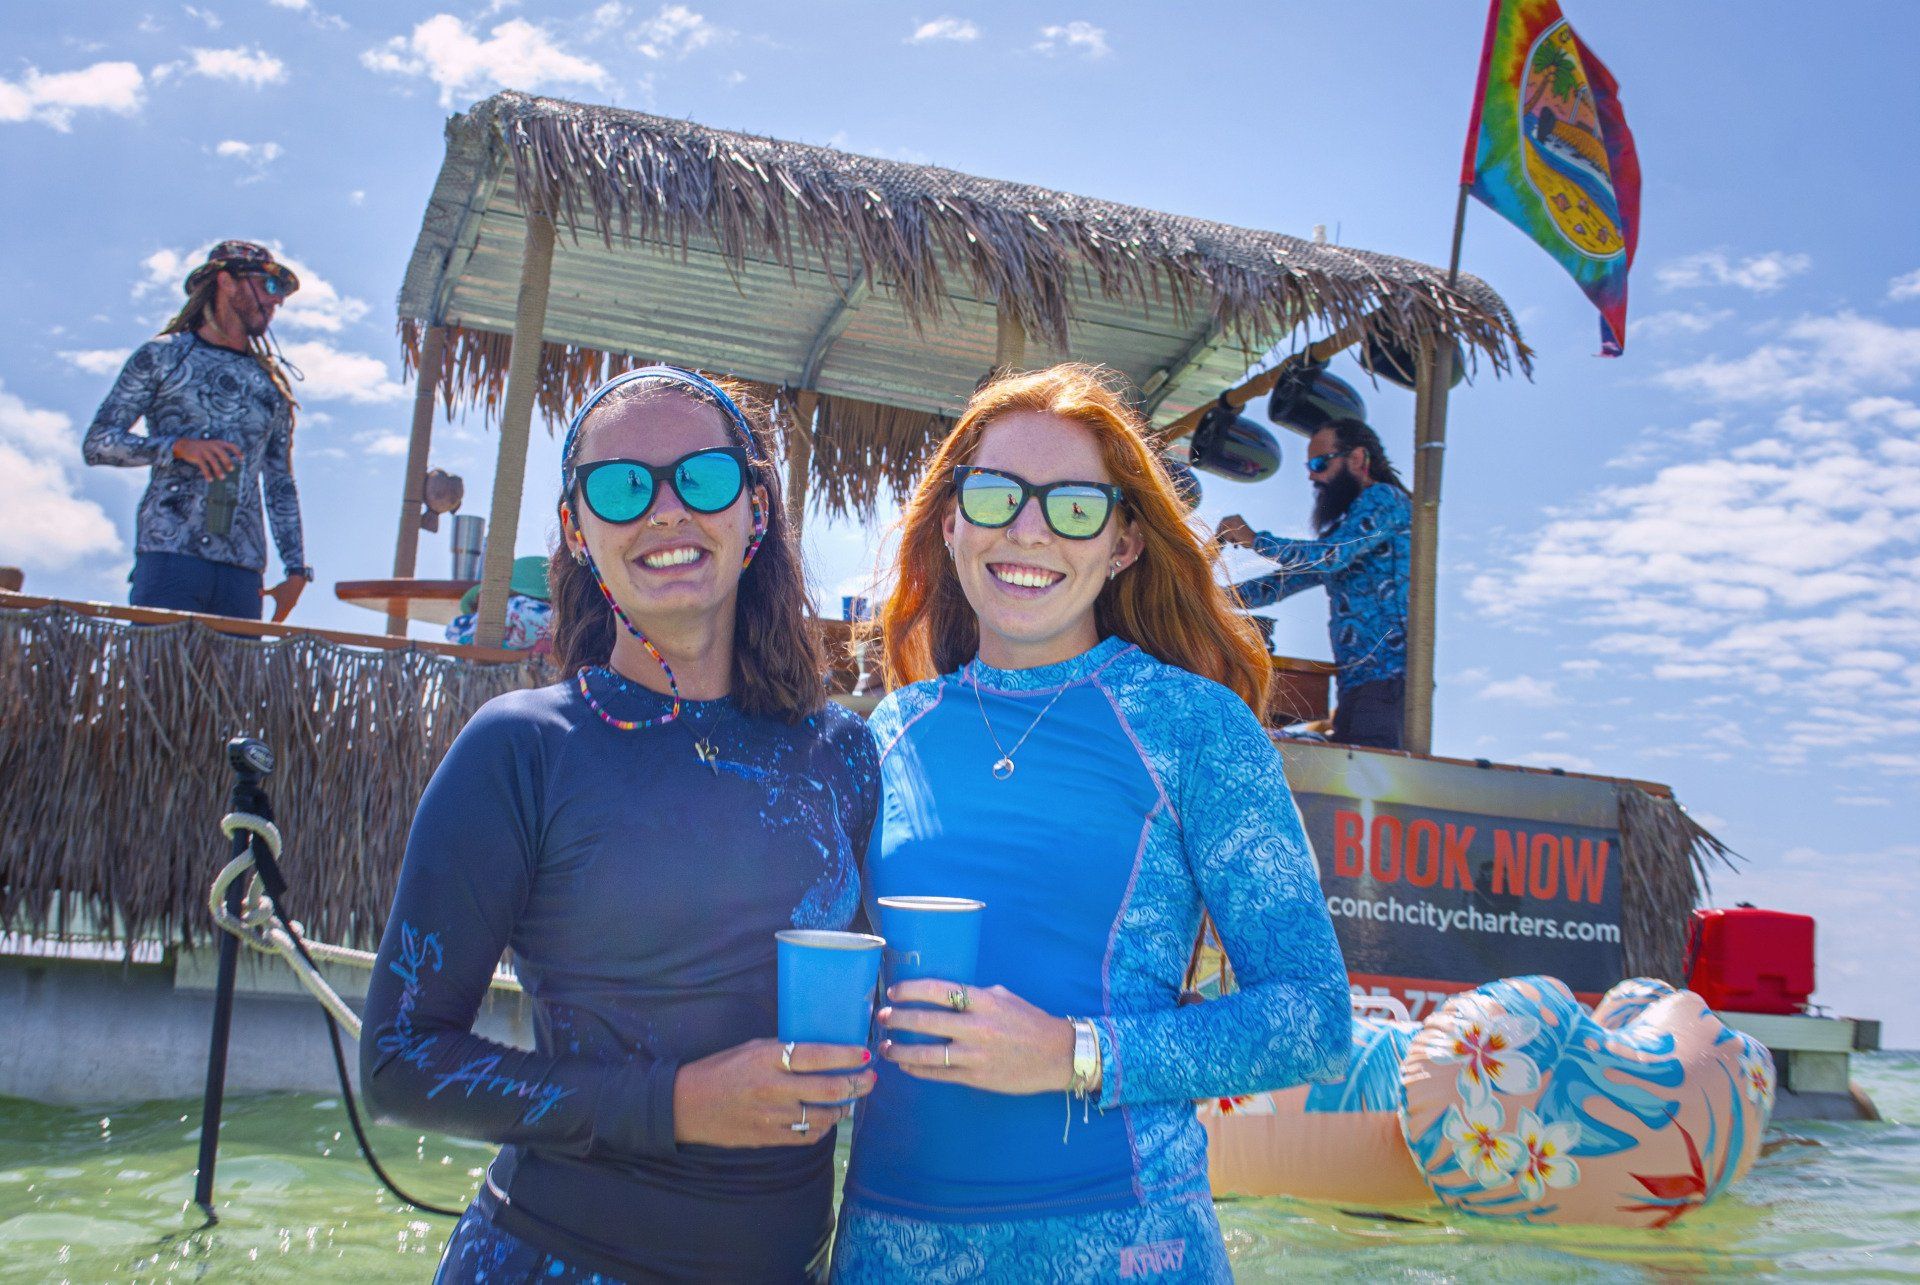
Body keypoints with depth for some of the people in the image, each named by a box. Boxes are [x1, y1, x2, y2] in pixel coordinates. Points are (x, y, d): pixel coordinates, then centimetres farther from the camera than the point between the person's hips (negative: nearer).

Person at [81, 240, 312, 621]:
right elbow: (96, 443, 4)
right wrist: (178, 446, -12)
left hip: (244, 570, 4)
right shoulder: (163, 356, 10)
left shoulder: (272, 384, 21)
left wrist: (297, 570, 10)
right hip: (170, 556, -3)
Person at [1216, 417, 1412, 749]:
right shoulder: (1348, 526, 26)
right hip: (1358, 682, 9)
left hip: (1387, 676, -9)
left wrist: (1254, 539, -6)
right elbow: (1289, 579, 25)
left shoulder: (1383, 499, -3)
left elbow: (1329, 557, -18)